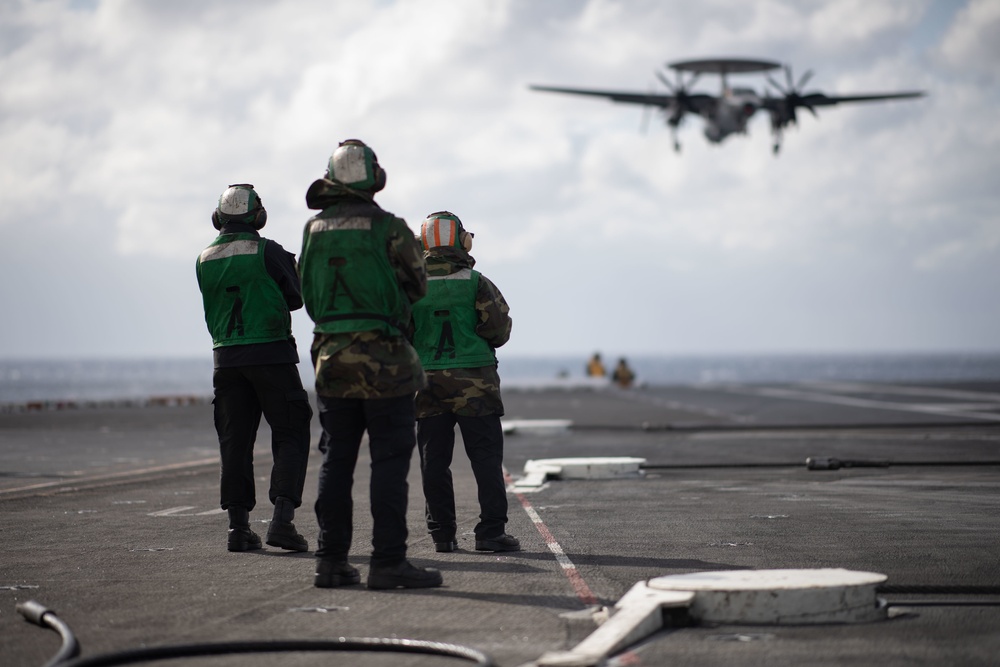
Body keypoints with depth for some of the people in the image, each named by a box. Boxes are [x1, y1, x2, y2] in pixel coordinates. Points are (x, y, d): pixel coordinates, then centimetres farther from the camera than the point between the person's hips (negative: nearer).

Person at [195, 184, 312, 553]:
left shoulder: (205, 260, 6)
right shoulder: (268, 252, -9)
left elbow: (213, 310, 13)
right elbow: (294, 299, 1)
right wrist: (291, 267, 18)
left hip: (227, 357, 5)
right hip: (271, 353, -4)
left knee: (235, 441, 9)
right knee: (290, 436, 0)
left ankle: (238, 525, 7)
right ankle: (282, 518, -14)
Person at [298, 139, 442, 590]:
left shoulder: (314, 230, 6)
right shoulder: (389, 228, -10)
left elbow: (308, 293, 14)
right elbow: (416, 286, 2)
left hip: (330, 354, 5)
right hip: (382, 355, -5)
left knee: (336, 459, 10)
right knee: (390, 459, -2)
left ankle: (331, 560, 11)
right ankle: (388, 560, -5)